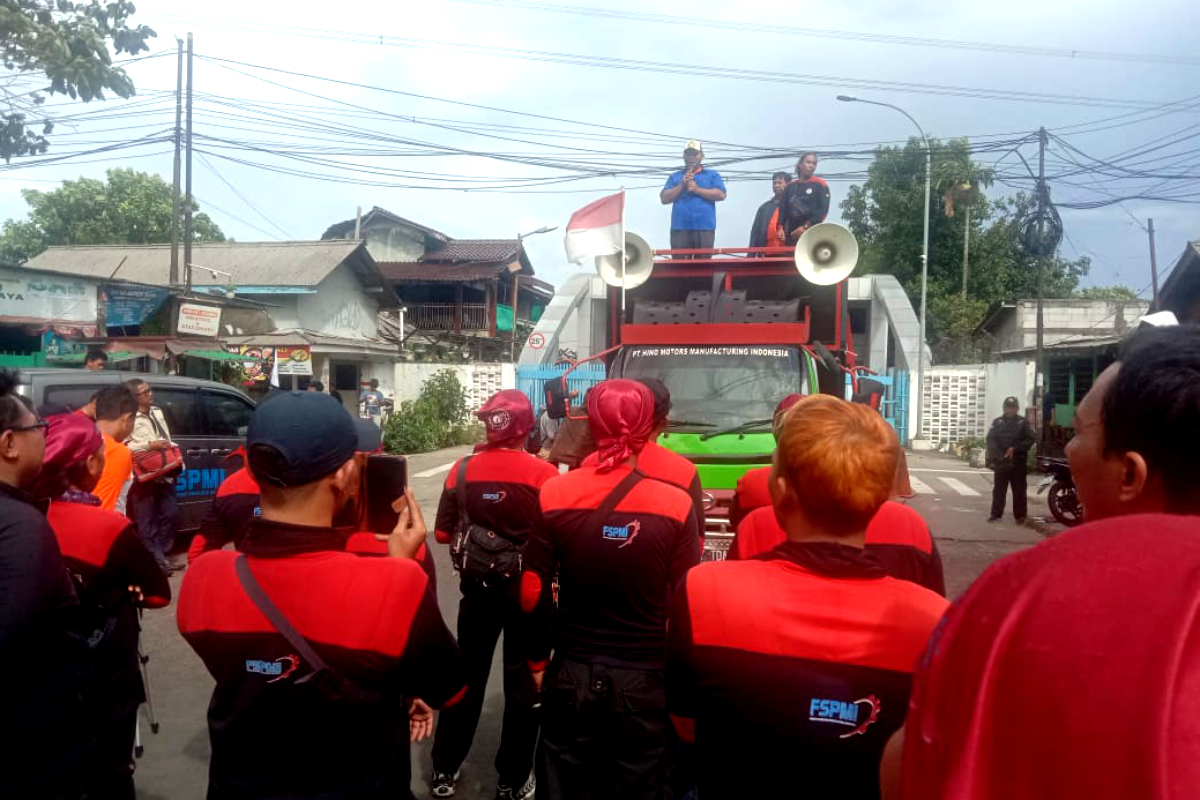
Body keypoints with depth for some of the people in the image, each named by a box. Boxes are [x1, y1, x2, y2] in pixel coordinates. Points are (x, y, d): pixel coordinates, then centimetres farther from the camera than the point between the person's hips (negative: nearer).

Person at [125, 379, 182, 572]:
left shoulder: (157, 411, 15)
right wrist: (150, 445, -21)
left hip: (164, 474, 7)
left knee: (171, 515, 11)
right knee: (147, 521, 2)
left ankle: (163, 555, 25)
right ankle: (156, 560, 9)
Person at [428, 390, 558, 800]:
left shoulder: (463, 469, -8)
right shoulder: (544, 474, -17)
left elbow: (443, 533, -1)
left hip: (477, 586, 3)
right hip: (528, 589, -3)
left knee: (466, 675, 19)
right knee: (524, 683, 12)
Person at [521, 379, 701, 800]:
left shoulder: (554, 495, -11)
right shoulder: (676, 505, -13)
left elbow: (532, 594, -6)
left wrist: (538, 660, 9)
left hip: (571, 674, 1)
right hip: (645, 680, -1)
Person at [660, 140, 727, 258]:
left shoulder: (713, 175, 15)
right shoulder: (674, 176, 19)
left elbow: (721, 195, -1)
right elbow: (664, 199, 8)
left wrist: (697, 189, -5)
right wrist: (681, 185, -3)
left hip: (704, 228, -1)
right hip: (680, 228, 1)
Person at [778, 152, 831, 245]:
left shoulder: (821, 185, 3)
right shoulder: (790, 186, 16)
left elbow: (823, 210, -6)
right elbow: (783, 208, 14)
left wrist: (806, 227, -14)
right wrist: (781, 227, -3)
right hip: (792, 234, 4)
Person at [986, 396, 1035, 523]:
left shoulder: (1023, 422, 5)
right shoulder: (997, 422, 8)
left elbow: (1030, 439, -2)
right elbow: (990, 439, -1)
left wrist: (1015, 449, -14)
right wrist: (997, 455, -15)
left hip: (1018, 461, -1)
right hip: (1000, 461, 1)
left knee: (1019, 490, 1)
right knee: (998, 489, 5)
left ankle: (1020, 515, 7)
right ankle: (996, 513, 11)